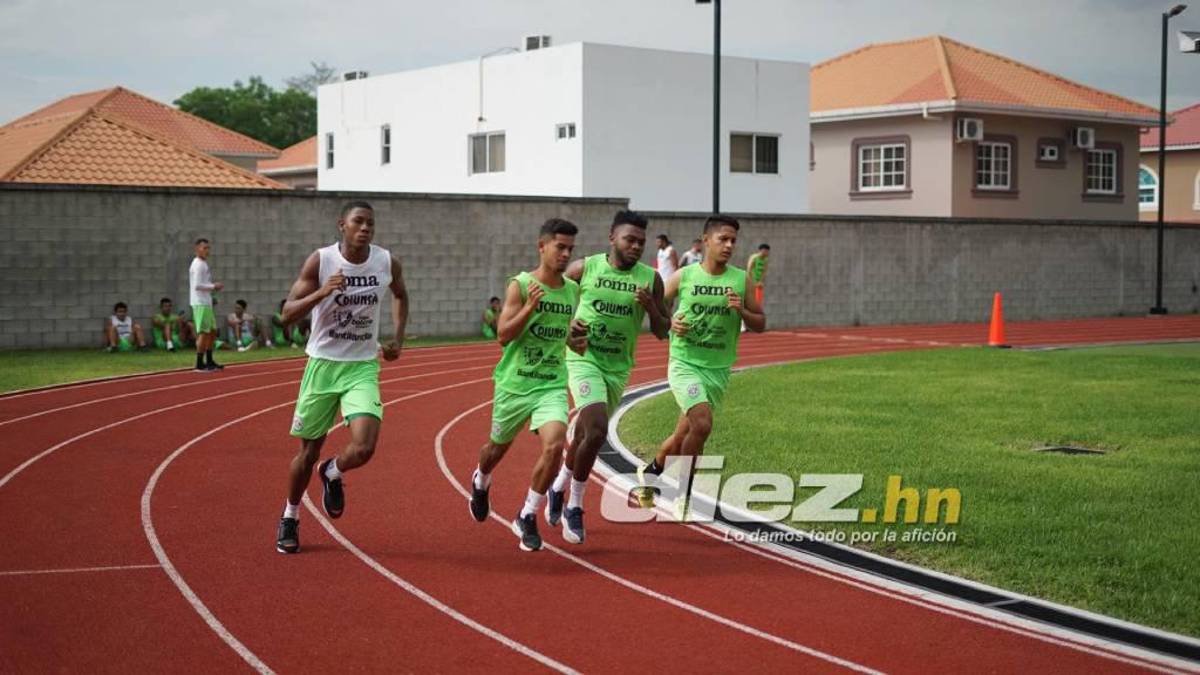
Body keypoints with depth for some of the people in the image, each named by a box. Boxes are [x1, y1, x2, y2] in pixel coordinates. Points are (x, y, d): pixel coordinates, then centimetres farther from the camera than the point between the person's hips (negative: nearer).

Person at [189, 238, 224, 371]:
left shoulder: (203, 264, 18)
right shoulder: (198, 265, -13)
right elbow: (197, 285, -21)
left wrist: (213, 287, 9)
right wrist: (213, 286, -14)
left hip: (206, 303, 10)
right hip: (201, 304, -10)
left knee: (212, 331, 15)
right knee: (203, 332, -8)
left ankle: (209, 361, 22)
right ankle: (200, 364, -4)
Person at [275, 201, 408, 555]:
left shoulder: (387, 263, -4)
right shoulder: (320, 261, -12)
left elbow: (400, 296, 19)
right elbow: (287, 314, -15)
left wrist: (397, 339, 9)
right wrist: (322, 292, -30)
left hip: (363, 367, 1)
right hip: (323, 363, -1)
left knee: (363, 448, -18)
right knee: (309, 451, 8)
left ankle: (332, 474, 19)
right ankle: (290, 518, 33)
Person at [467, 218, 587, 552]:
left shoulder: (573, 290, 5)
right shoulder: (520, 285, -10)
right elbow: (503, 335, -16)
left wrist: (578, 340, -4)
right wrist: (530, 306, -28)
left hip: (552, 385, 2)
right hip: (514, 383, -2)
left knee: (554, 446, -21)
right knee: (498, 447, 18)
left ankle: (527, 517, -4)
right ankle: (480, 482, 55)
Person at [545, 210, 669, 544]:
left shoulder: (650, 279, -1)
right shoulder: (584, 268, -7)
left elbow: (663, 332, 2)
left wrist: (651, 307, -17)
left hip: (618, 368, 4)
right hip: (583, 359, -4)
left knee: (585, 434, 16)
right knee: (596, 431, -22)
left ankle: (559, 488, 44)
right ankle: (574, 507, -5)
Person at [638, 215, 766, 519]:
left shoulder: (741, 280, 1)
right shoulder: (683, 277, -4)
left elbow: (760, 324, 6)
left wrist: (741, 311, -14)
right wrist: (670, 323, -13)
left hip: (719, 369, 4)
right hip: (685, 363, -3)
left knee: (684, 434, 12)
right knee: (702, 424, -24)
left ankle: (651, 471, 42)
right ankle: (684, 493, -5)